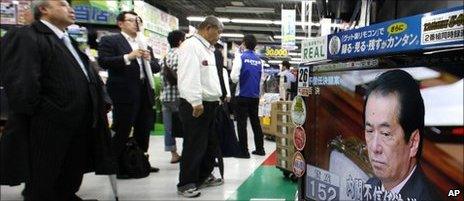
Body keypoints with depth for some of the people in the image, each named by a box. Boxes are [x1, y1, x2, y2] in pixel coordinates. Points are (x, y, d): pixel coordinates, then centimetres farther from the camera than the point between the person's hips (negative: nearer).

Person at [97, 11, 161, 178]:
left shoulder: (144, 45, 19)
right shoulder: (110, 41, 1)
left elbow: (156, 68, 17)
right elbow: (103, 62, -12)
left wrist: (149, 59, -3)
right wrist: (128, 57, -18)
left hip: (145, 92, 7)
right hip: (125, 92, -6)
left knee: (143, 130, 13)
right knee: (122, 131, -3)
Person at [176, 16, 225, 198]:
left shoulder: (208, 49, 20)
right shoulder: (191, 46, -11)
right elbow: (189, 76, -21)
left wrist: (216, 98, 18)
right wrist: (196, 102, -25)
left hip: (210, 105, 10)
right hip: (196, 106, -10)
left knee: (211, 143, 15)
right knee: (194, 146, -2)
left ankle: (204, 176, 31)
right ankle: (186, 183, 12)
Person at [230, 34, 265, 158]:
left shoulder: (240, 58, -10)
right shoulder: (259, 60, 6)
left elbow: (234, 78, -15)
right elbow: (261, 78, 12)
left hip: (243, 95, -5)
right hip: (255, 95, 5)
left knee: (242, 123, 2)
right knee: (255, 121, 14)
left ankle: (244, 151, 4)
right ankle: (259, 149, 20)